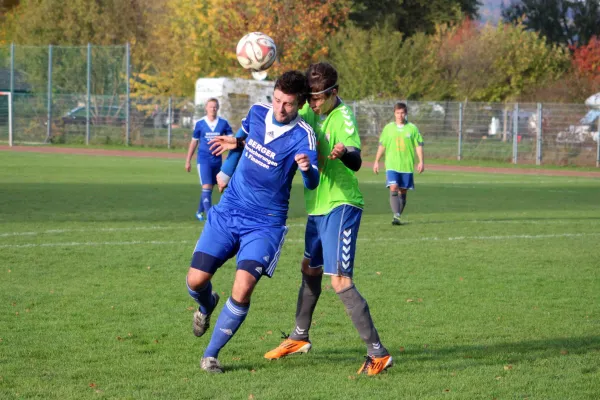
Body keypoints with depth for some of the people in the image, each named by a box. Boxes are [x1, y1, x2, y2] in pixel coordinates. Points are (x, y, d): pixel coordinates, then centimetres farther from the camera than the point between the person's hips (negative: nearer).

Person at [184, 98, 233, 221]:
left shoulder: (223, 123, -1)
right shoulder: (200, 124, -2)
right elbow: (194, 142, 6)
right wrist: (188, 161, 9)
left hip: (217, 160, 3)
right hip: (203, 159, -3)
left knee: (210, 188, 14)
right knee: (206, 187, -13)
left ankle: (200, 211, 32)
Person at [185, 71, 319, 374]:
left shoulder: (302, 136, -15)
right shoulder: (257, 112, -1)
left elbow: (312, 183, -29)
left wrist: (307, 168, -49)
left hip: (265, 223, -4)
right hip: (228, 212, 4)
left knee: (243, 288, -21)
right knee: (196, 281, -5)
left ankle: (211, 354, -1)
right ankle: (207, 306, 34)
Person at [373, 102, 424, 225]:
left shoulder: (412, 128, 4)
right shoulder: (388, 128, 7)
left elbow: (418, 146, 5)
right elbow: (382, 146, 13)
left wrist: (421, 161, -4)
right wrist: (376, 161, 11)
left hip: (407, 166, 1)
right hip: (391, 165, -1)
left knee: (403, 192, 5)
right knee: (393, 188, -18)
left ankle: (398, 216, 17)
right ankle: (396, 216, -22)